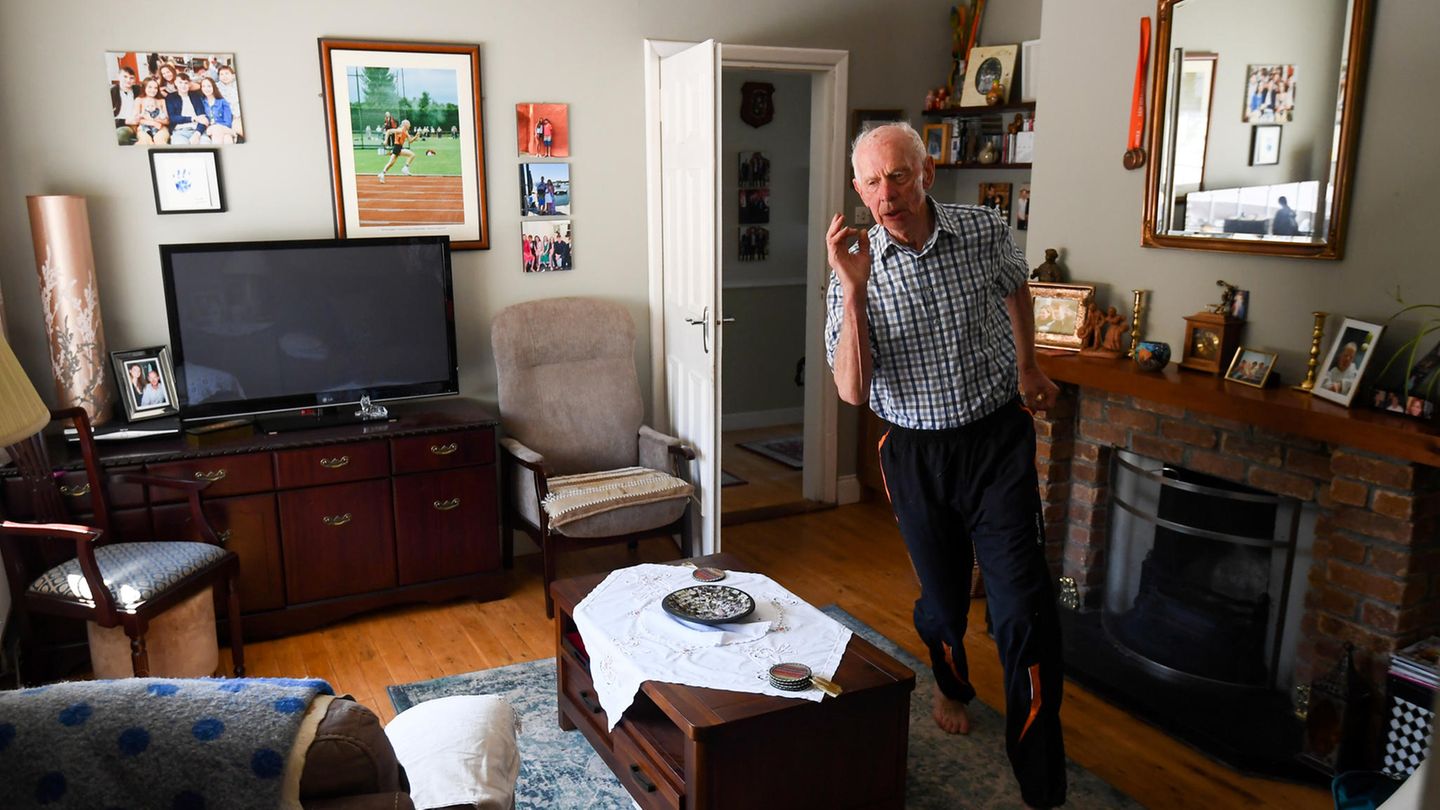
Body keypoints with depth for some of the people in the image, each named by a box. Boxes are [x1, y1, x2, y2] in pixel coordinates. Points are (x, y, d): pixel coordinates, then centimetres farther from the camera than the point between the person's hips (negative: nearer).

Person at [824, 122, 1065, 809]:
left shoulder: (985, 232, -8)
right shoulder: (855, 270, -10)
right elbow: (853, 391, -17)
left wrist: (1027, 368, 25)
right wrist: (854, 292, -27)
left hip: (997, 440, 0)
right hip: (916, 453, 1)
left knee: (1025, 611, -6)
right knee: (942, 596, 16)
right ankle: (951, 683, 51)